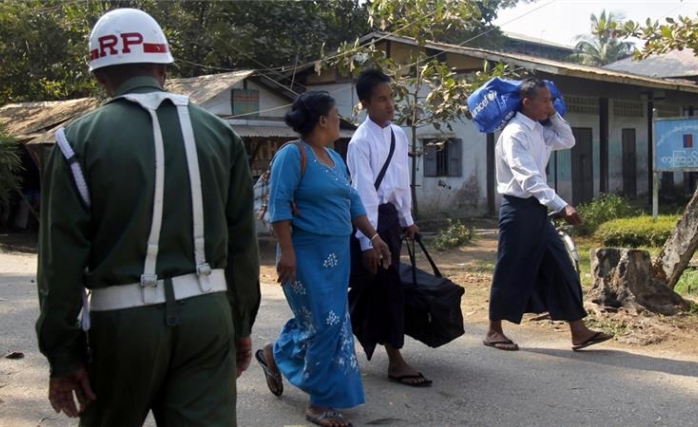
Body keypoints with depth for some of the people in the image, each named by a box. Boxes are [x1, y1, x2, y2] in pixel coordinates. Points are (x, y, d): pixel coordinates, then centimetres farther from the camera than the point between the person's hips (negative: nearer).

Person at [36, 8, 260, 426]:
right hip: (207, 312, 2)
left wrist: (63, 354, 1)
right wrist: (242, 324, 16)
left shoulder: (81, 139, -4)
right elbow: (243, 241, 7)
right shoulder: (219, 133, 5)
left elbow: (63, 257, -6)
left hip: (124, 318, -1)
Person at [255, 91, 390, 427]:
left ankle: (275, 355, 38)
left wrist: (374, 237, 13)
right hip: (307, 254, -9)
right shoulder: (292, 154, -12)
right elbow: (279, 205, -16)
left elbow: (352, 202, 18)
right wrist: (286, 251, -22)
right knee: (325, 325, -5)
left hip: (336, 254, 9)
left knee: (326, 323, 14)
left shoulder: (335, 158, 14)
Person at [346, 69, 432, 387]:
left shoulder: (399, 135, 8)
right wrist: (367, 241, -22)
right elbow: (364, 192, -20)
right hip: (369, 216, -8)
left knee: (374, 288, 14)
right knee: (387, 288, -4)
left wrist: (407, 218, 18)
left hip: (391, 215, 8)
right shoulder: (361, 141, -15)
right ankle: (395, 361, 5)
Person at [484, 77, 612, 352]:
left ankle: (578, 331, 10)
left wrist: (553, 115, 9)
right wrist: (562, 206, -32)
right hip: (518, 208, -9)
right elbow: (529, 178, -26)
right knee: (511, 271, 1)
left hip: (538, 208, 9)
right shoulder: (514, 133, -17)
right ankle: (494, 331, 16)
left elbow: (568, 141, 24)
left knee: (561, 268, 6)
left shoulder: (540, 131, 11)